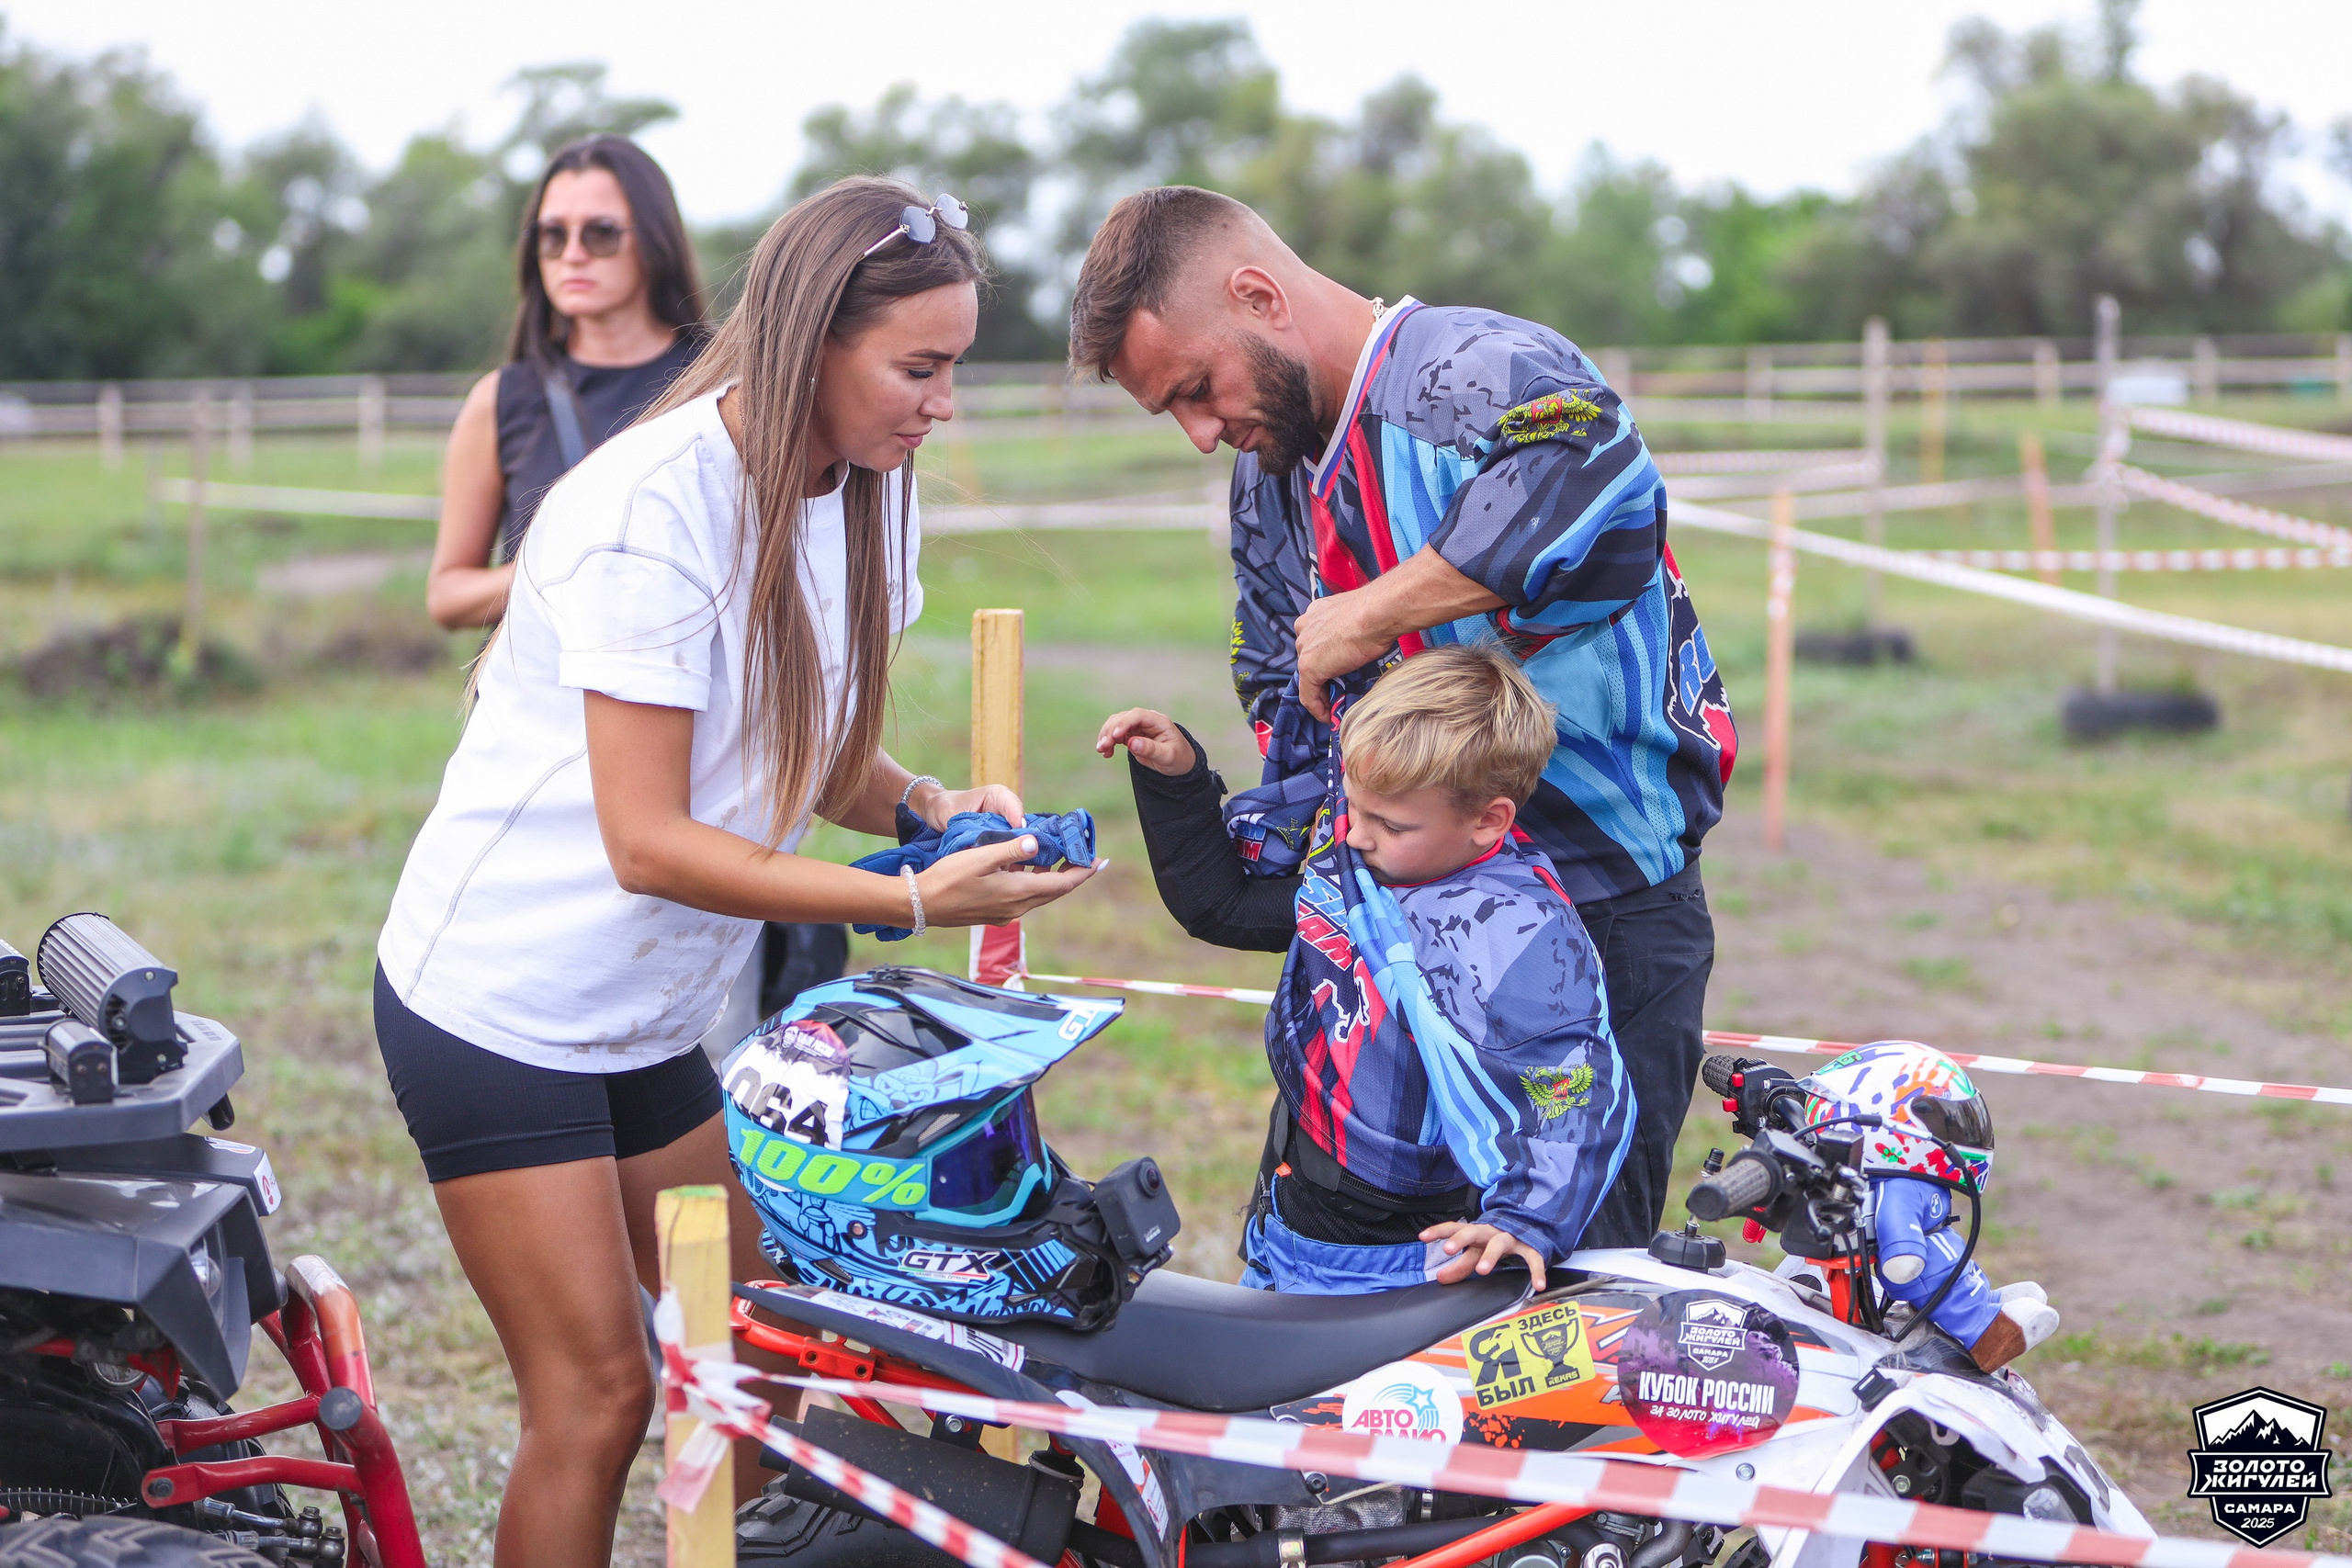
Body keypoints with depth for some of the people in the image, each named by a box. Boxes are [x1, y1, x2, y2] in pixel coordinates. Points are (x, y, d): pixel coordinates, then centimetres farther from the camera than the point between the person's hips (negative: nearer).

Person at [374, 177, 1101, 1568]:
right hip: (503, 1003, -8)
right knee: (598, 1402, -9)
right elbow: (649, 841, -25)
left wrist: (933, 806, -8)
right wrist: (915, 902, -28)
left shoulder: (859, 490, 1)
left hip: (647, 1017, 8)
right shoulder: (656, 505, -23)